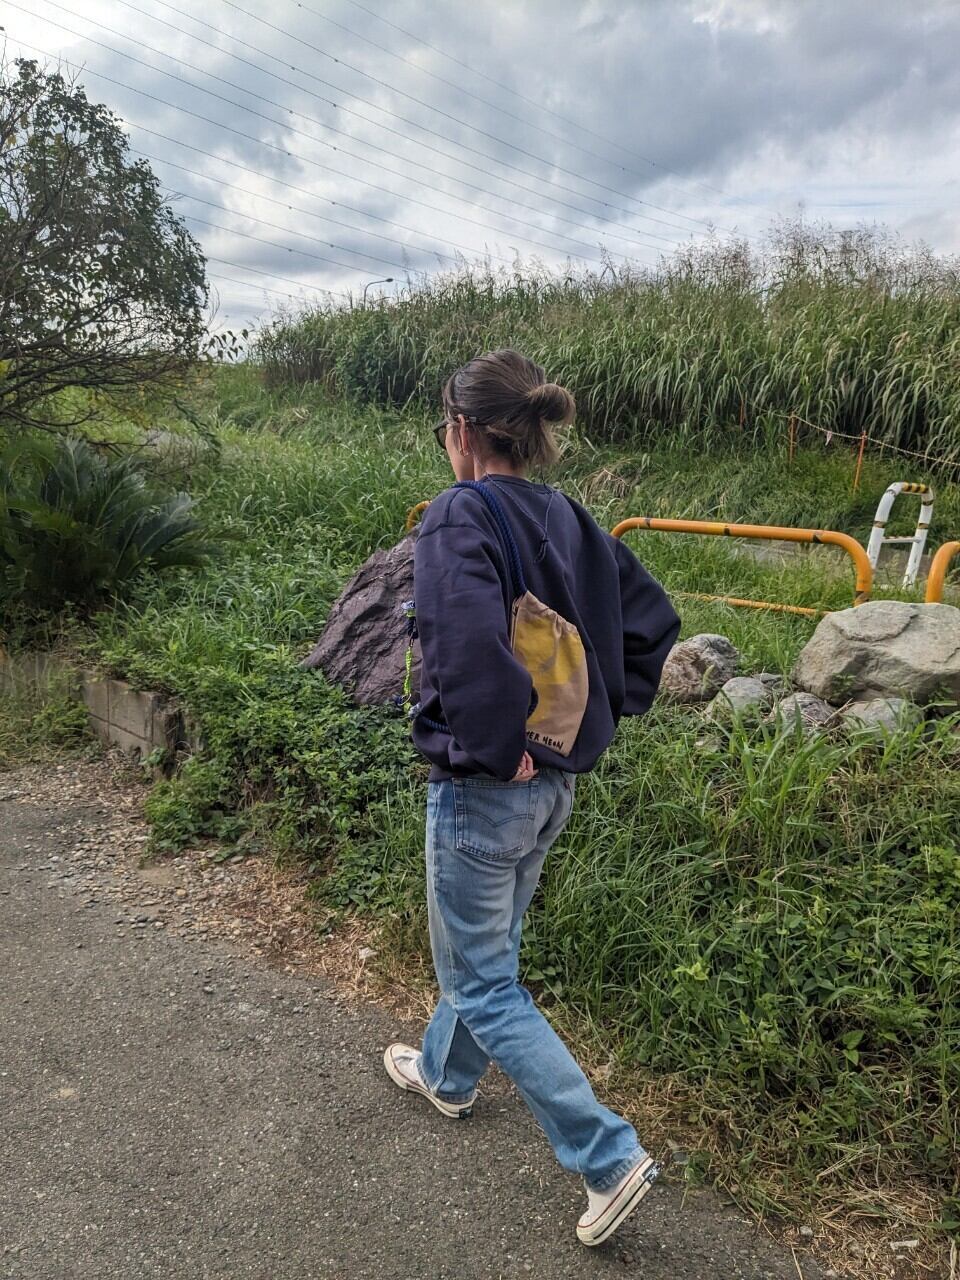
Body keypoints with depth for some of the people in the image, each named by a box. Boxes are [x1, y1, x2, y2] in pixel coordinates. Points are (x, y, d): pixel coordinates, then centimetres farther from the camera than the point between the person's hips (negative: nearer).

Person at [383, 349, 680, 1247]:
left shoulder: (458, 515, -20)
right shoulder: (567, 519, 2)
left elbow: (468, 642, -37)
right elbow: (651, 618, 7)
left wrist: (496, 745, -22)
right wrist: (603, 713, 9)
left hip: (484, 790, -8)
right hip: (556, 784, 8)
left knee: (483, 984, 10)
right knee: (487, 946, 27)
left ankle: (609, 1157, 15)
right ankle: (446, 1074, 51)